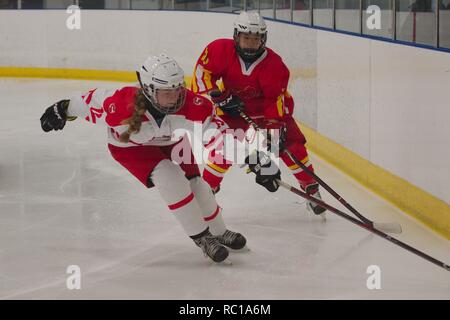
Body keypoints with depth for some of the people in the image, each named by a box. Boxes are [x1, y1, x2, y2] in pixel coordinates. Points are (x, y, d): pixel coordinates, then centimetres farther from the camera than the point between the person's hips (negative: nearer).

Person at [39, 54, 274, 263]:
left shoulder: (189, 103, -37)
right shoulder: (123, 106, -42)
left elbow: (213, 125, -24)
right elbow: (93, 101, -25)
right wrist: (62, 111, -9)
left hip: (169, 141, 4)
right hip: (130, 146, -3)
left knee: (194, 181, 1)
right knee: (169, 178, -24)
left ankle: (218, 232, 29)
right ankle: (202, 238, -9)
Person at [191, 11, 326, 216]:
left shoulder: (274, 65, -26)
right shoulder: (220, 50, -24)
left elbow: (275, 100, -23)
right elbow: (203, 72, -13)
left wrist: (276, 128, -30)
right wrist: (219, 96, -21)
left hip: (268, 106, 0)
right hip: (233, 108, 0)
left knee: (291, 145, -11)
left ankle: (311, 189, 4)